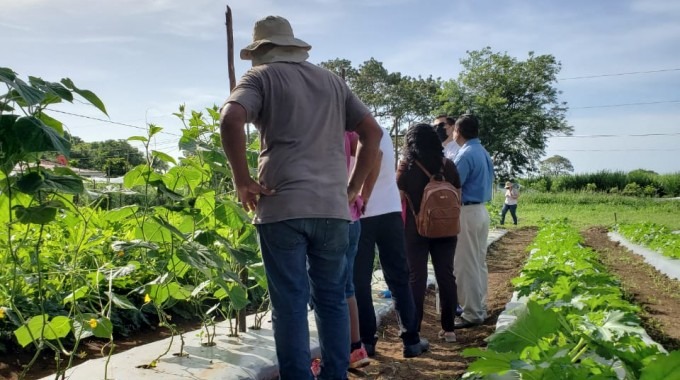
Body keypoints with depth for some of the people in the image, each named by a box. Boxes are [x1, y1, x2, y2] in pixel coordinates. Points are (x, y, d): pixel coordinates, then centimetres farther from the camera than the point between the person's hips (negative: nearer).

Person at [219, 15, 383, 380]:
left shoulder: (262, 76, 5)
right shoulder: (332, 80, 19)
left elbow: (230, 119, -14)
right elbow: (372, 131, 15)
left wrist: (241, 179, -6)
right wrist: (352, 187, 15)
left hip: (282, 207, -4)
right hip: (333, 207, 4)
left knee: (290, 302, 1)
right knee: (332, 298, 12)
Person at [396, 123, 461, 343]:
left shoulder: (406, 167, -4)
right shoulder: (448, 165, 4)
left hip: (416, 231, -2)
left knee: (416, 278, 2)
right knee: (446, 276, 8)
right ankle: (448, 329, 14)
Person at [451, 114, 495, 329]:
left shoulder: (465, 155, -16)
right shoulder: (484, 153, 12)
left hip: (467, 212, -9)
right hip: (481, 210, 9)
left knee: (466, 265, -3)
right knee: (479, 263, 14)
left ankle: (472, 314, 1)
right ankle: (480, 308, 22)